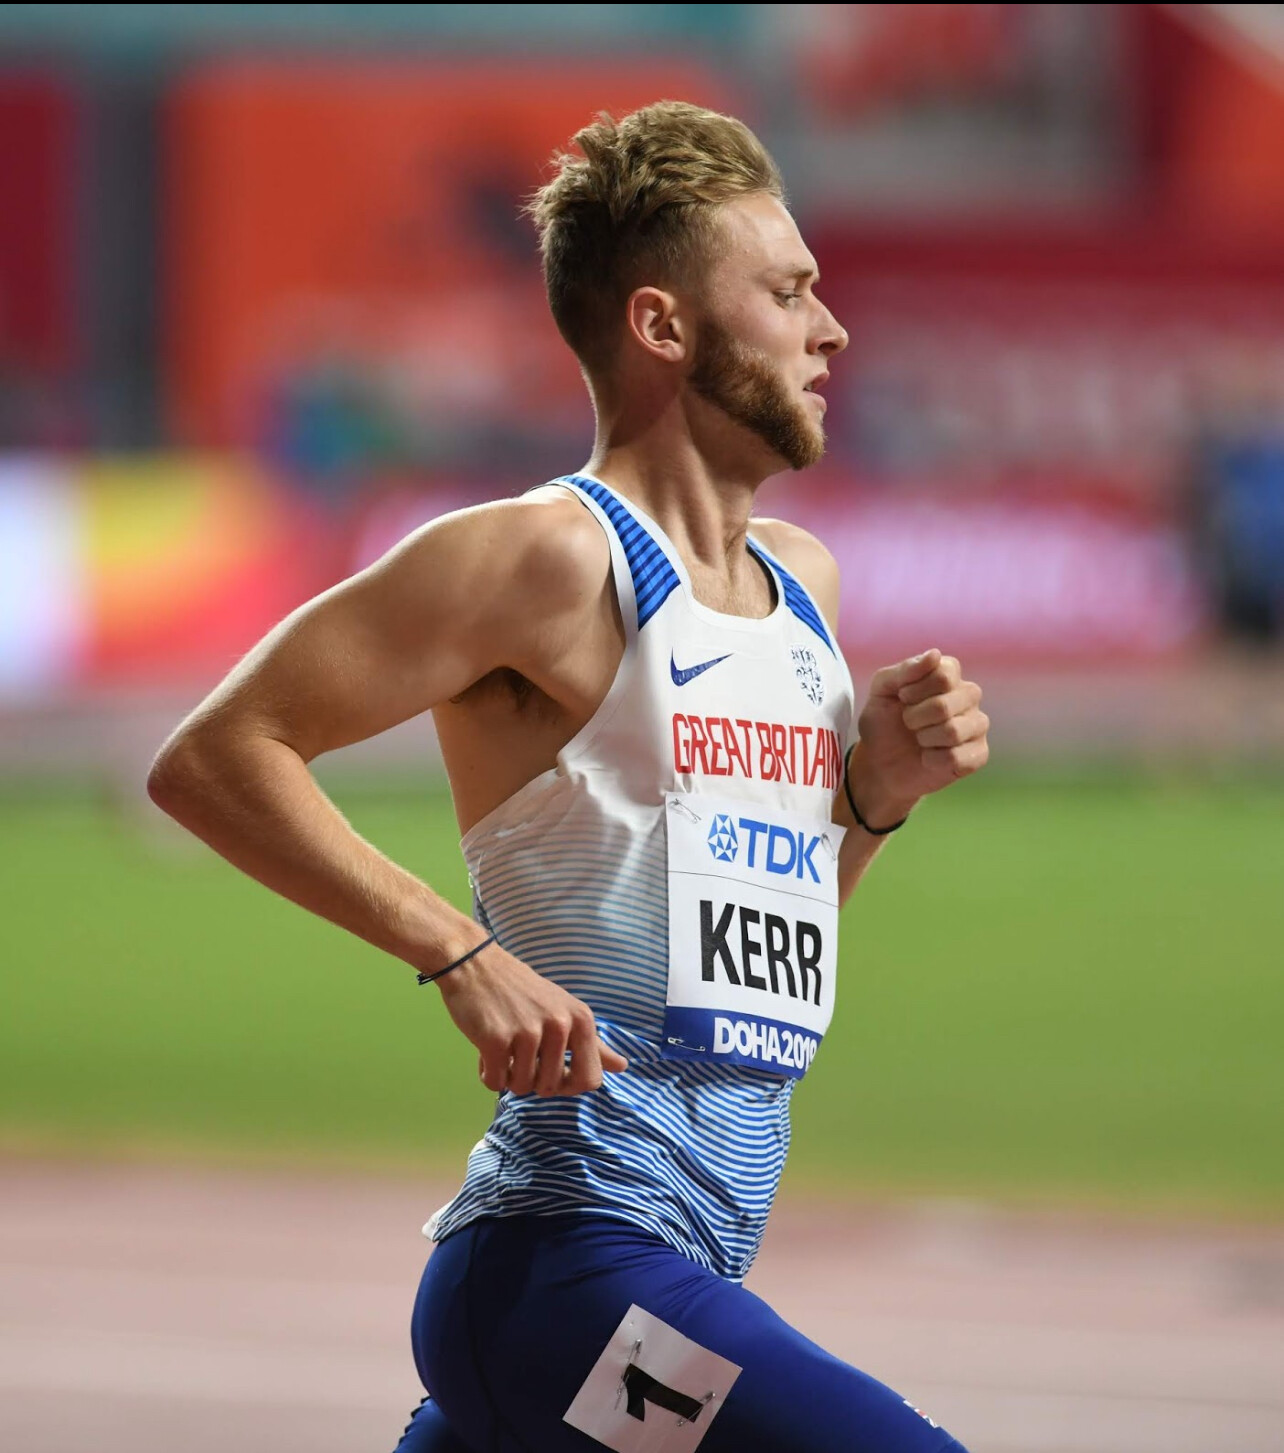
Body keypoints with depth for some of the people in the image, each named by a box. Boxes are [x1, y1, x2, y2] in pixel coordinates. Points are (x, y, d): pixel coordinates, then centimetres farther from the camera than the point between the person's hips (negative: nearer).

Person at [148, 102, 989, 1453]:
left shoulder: (802, 583, 18)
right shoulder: (552, 556, -8)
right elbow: (211, 758, -11)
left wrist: (872, 794, 9)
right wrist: (467, 955, -18)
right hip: (565, 1270, -9)